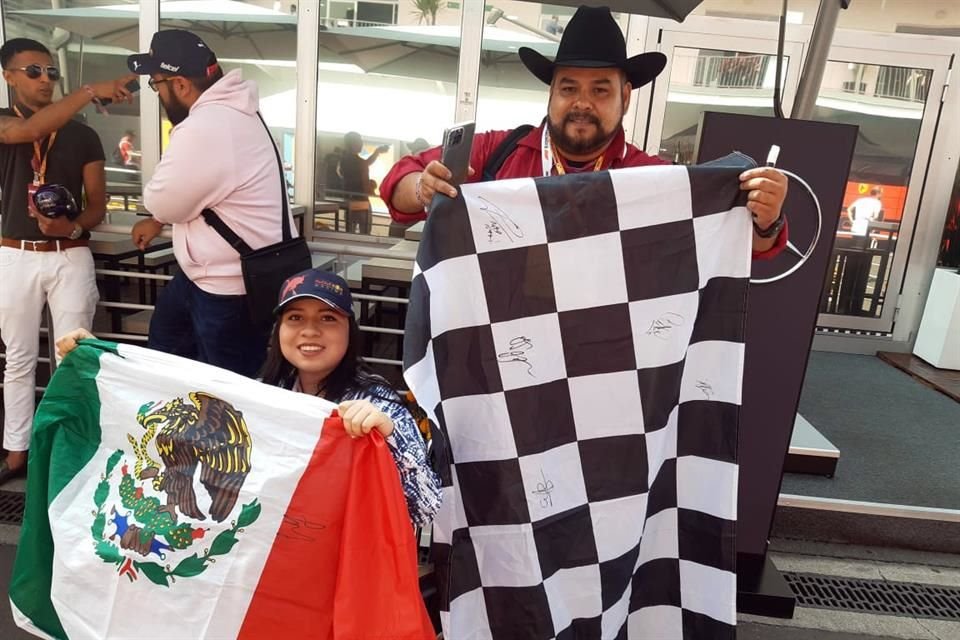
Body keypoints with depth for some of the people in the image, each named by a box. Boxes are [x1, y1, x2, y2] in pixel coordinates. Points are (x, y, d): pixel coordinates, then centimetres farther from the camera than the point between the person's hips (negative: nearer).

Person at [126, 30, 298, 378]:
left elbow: (163, 201, -16)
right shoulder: (225, 111, 7)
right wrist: (156, 224, 22)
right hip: (210, 272, 11)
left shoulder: (204, 129, -28)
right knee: (164, 341, 32)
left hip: (230, 287, -11)